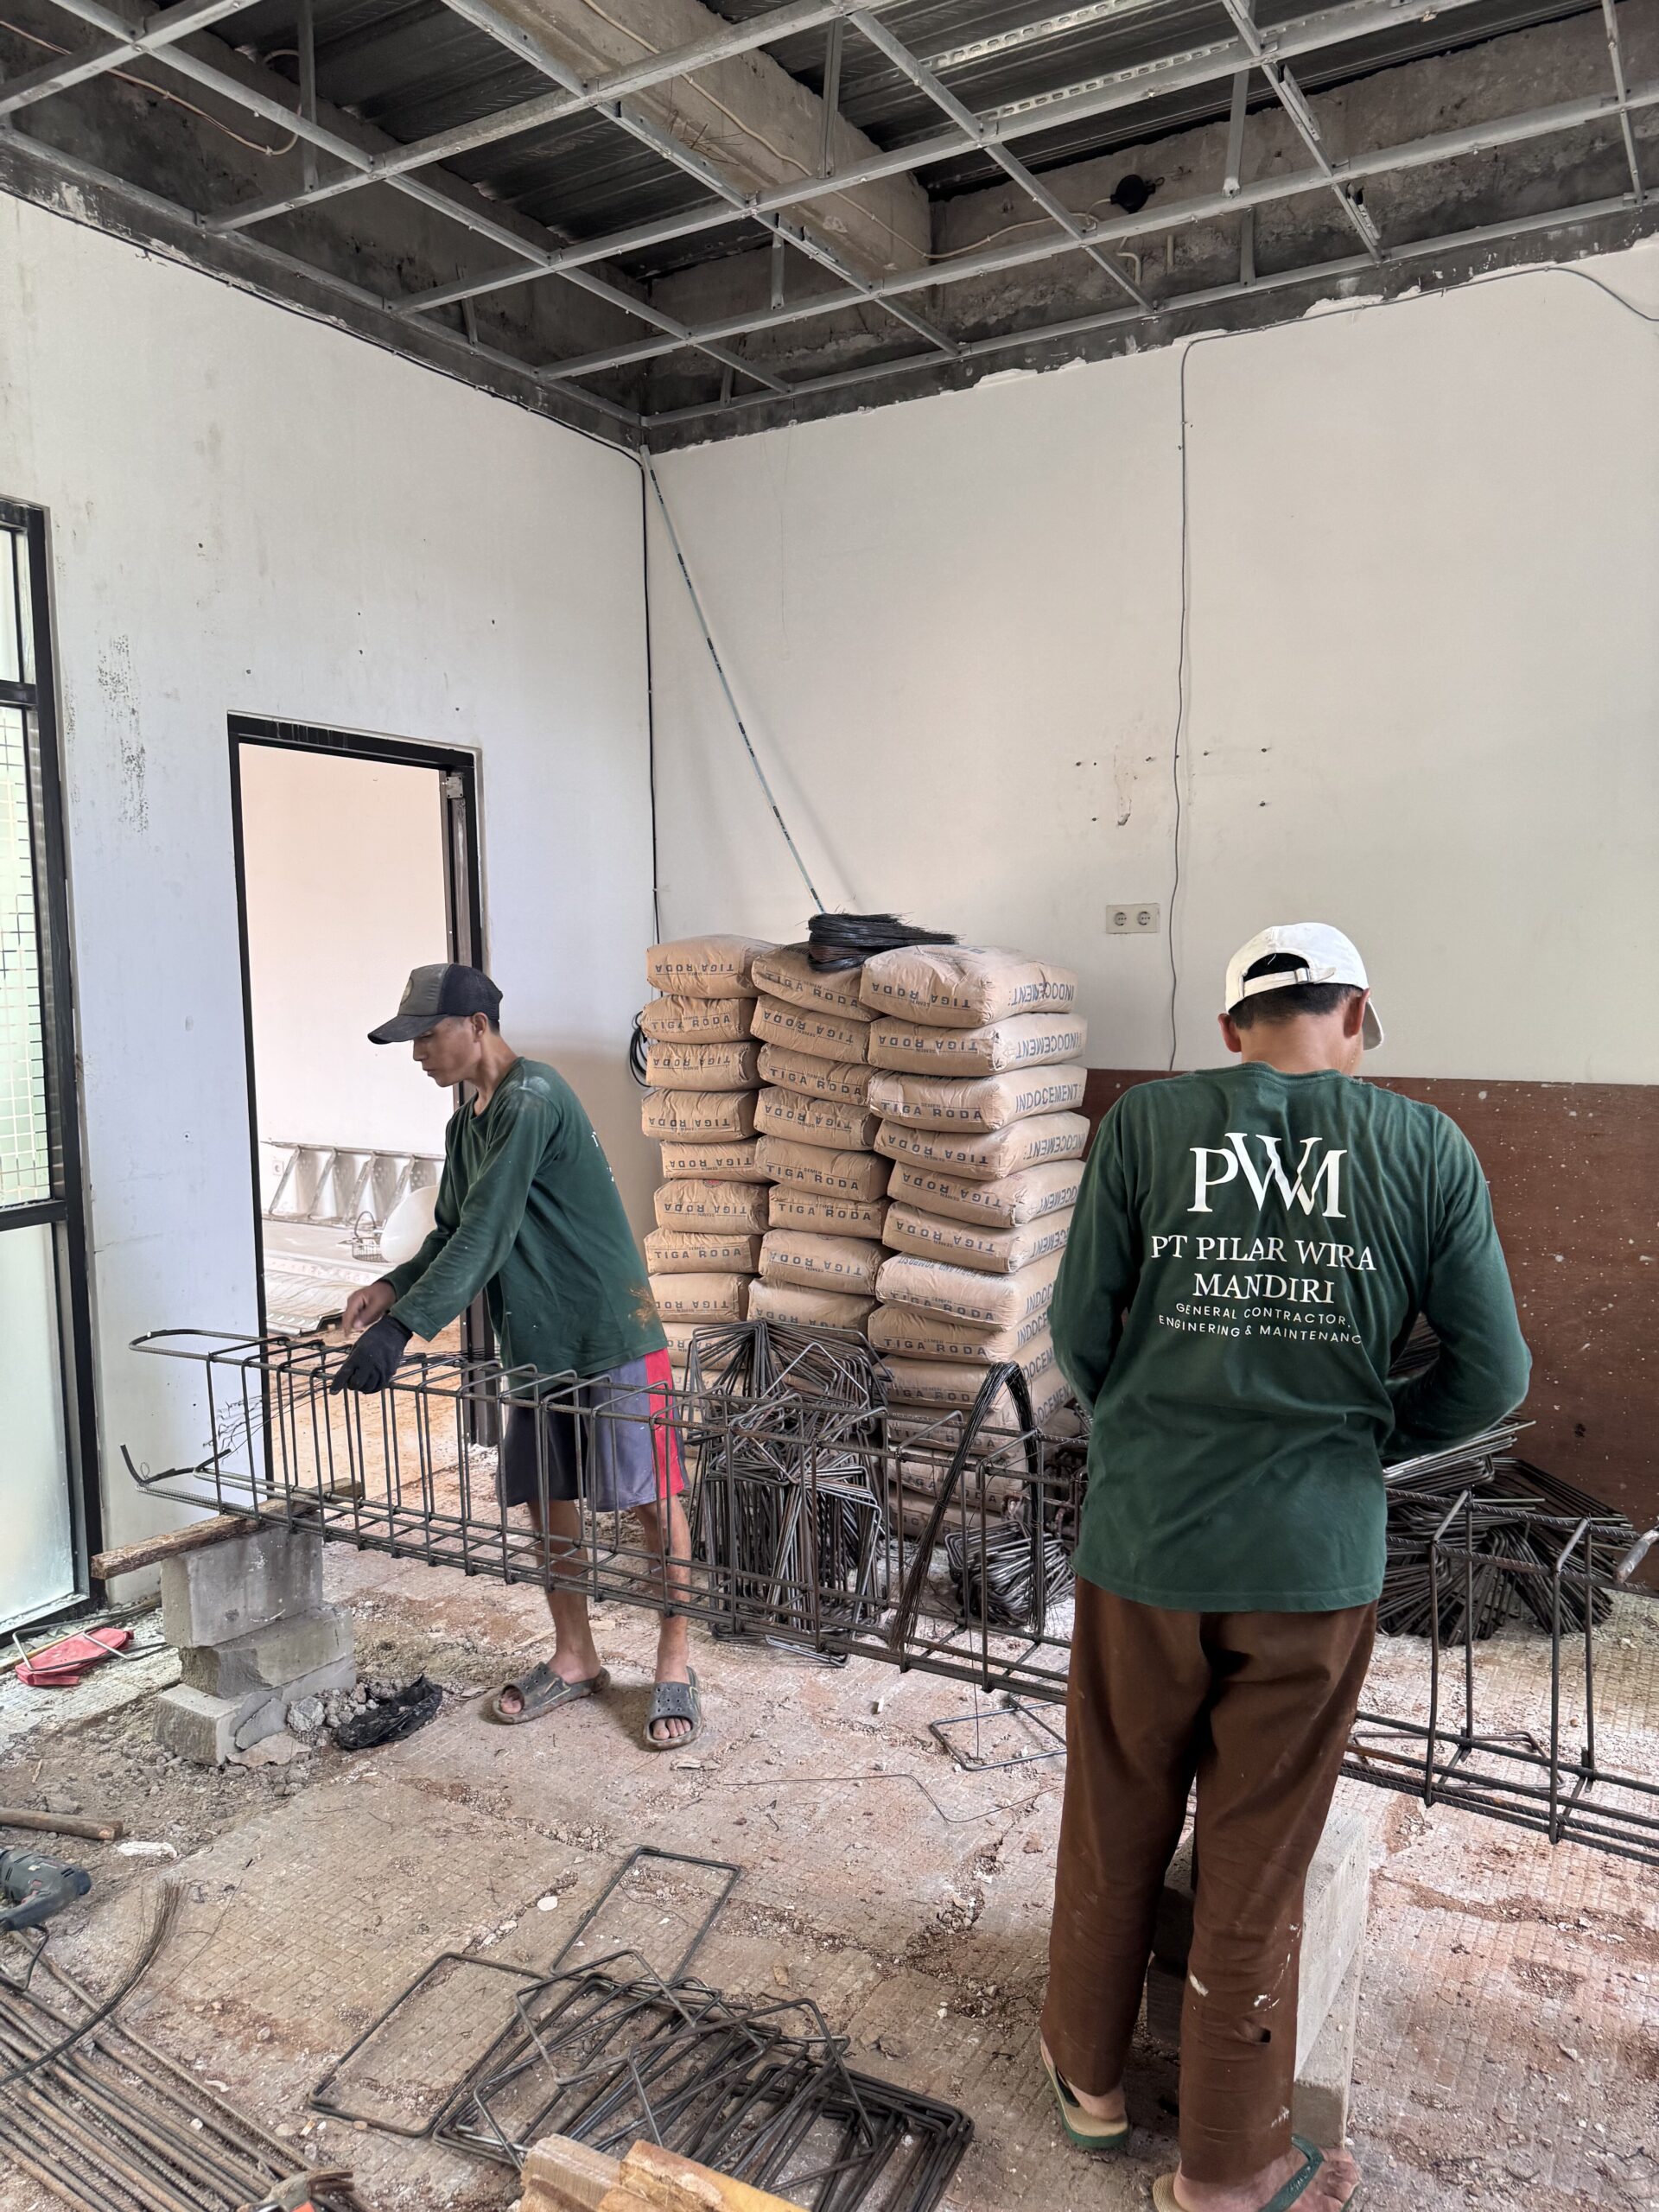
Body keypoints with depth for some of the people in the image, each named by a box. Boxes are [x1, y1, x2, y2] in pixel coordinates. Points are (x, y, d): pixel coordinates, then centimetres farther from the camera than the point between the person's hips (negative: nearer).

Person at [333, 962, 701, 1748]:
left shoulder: (532, 1101, -18)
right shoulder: (467, 1124, 12)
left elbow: (486, 1235, -25)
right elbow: (452, 1233, 17)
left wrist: (401, 1327, -28)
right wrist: (393, 1286, -3)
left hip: (611, 1335, -9)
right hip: (535, 1343, 9)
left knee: (652, 1497, 1)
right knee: (547, 1499, 13)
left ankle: (676, 1664, 15)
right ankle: (574, 1658, 29)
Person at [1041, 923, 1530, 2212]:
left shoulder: (1145, 1124, -5)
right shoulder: (1426, 1148, -4)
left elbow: (1079, 1332, -3)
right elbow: (1493, 1376, -3)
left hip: (1146, 1539, 1)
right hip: (1317, 1558, 0)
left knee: (1116, 1823, 21)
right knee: (1257, 1865, 16)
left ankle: (1090, 2070, 44)